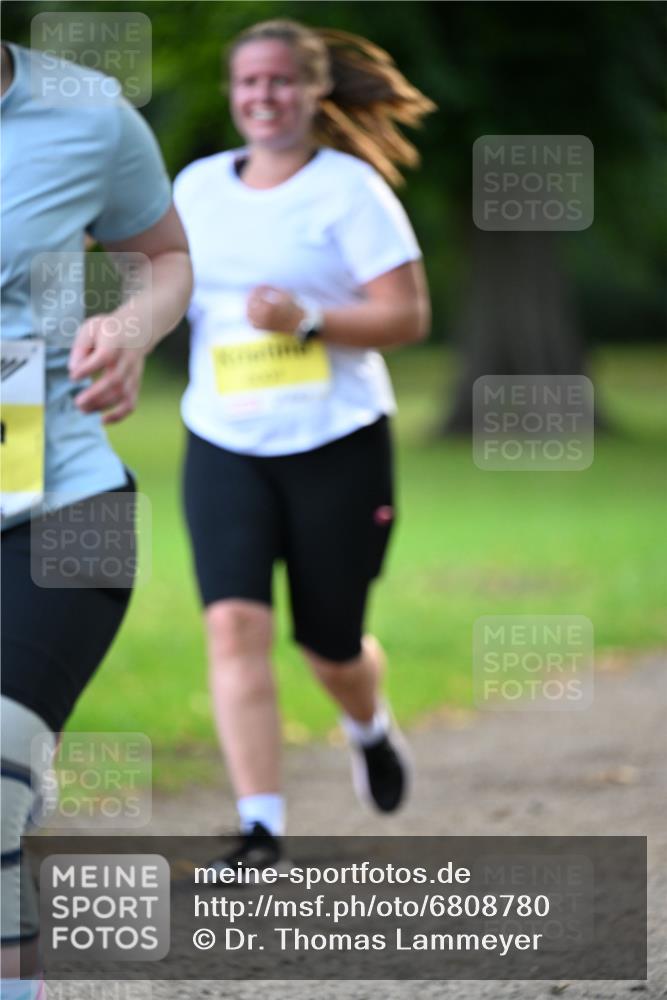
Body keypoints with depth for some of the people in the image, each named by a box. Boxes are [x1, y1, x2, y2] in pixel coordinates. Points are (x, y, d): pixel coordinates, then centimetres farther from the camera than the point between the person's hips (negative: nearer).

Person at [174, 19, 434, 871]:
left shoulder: (350, 188, -6)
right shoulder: (198, 187, 8)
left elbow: (408, 317, -9)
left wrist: (308, 320, -23)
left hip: (337, 447, -3)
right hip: (224, 449, 3)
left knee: (330, 645, 8)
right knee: (234, 624, -16)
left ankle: (370, 728, 45)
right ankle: (261, 829, -17)